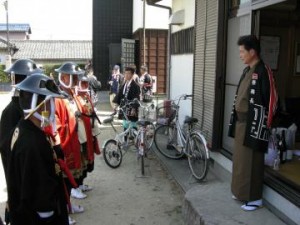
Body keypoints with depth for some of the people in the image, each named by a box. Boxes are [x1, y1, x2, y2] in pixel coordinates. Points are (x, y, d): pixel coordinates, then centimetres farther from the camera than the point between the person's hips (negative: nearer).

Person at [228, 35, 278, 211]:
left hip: (253, 123, -9)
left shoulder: (263, 72, -16)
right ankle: (241, 192, 30)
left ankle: (255, 198, 14)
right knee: (240, 158, 16)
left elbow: (271, 101, -18)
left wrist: (263, 127, -16)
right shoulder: (247, 71, 12)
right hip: (240, 121, 9)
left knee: (251, 160, 0)